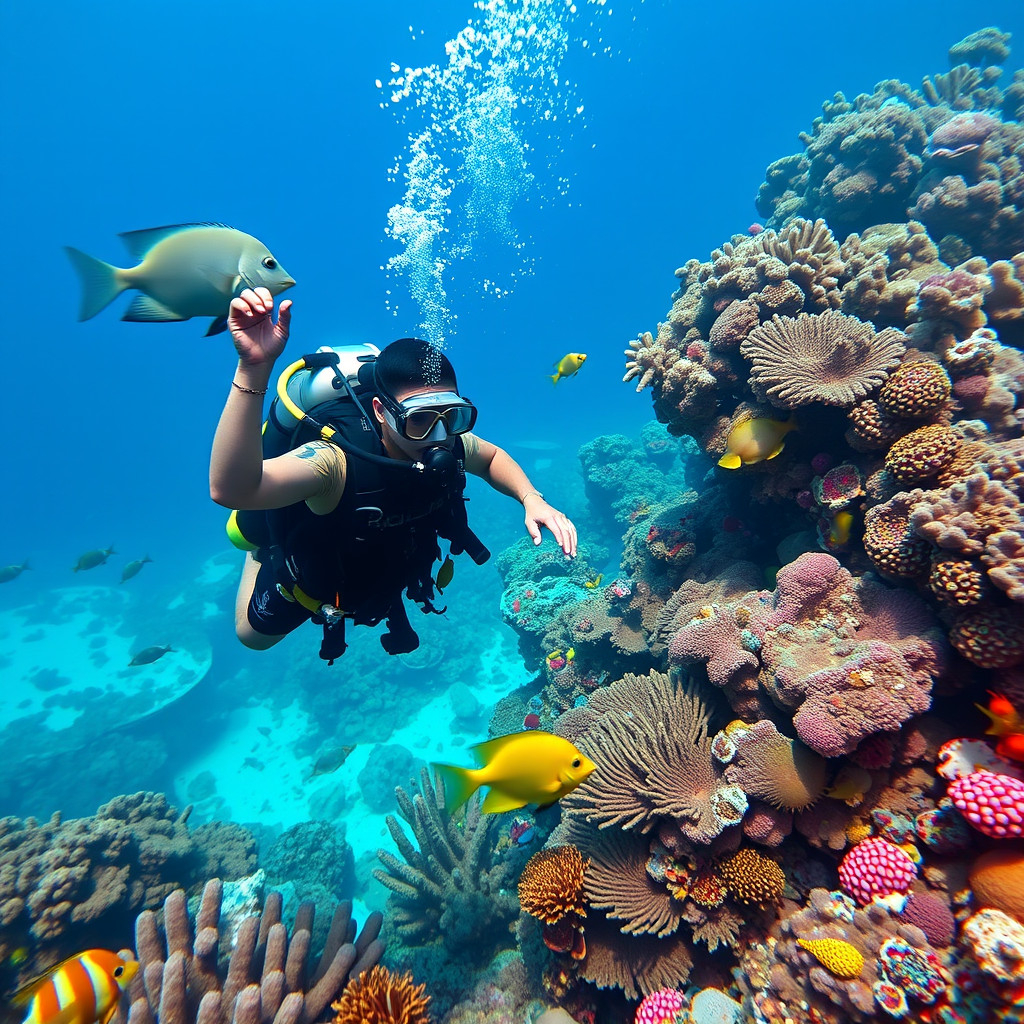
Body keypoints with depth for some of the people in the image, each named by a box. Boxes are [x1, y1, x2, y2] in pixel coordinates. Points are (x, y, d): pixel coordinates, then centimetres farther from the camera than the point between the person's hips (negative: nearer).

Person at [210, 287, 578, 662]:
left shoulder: (449, 447, -30)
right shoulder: (337, 462, -45)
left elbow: (491, 456, -6)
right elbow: (231, 490, -62)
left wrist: (532, 500, -24)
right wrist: (253, 368, -73)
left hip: (385, 581, 4)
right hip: (307, 585, -3)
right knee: (253, 636, 28)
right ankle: (261, 553, 49)